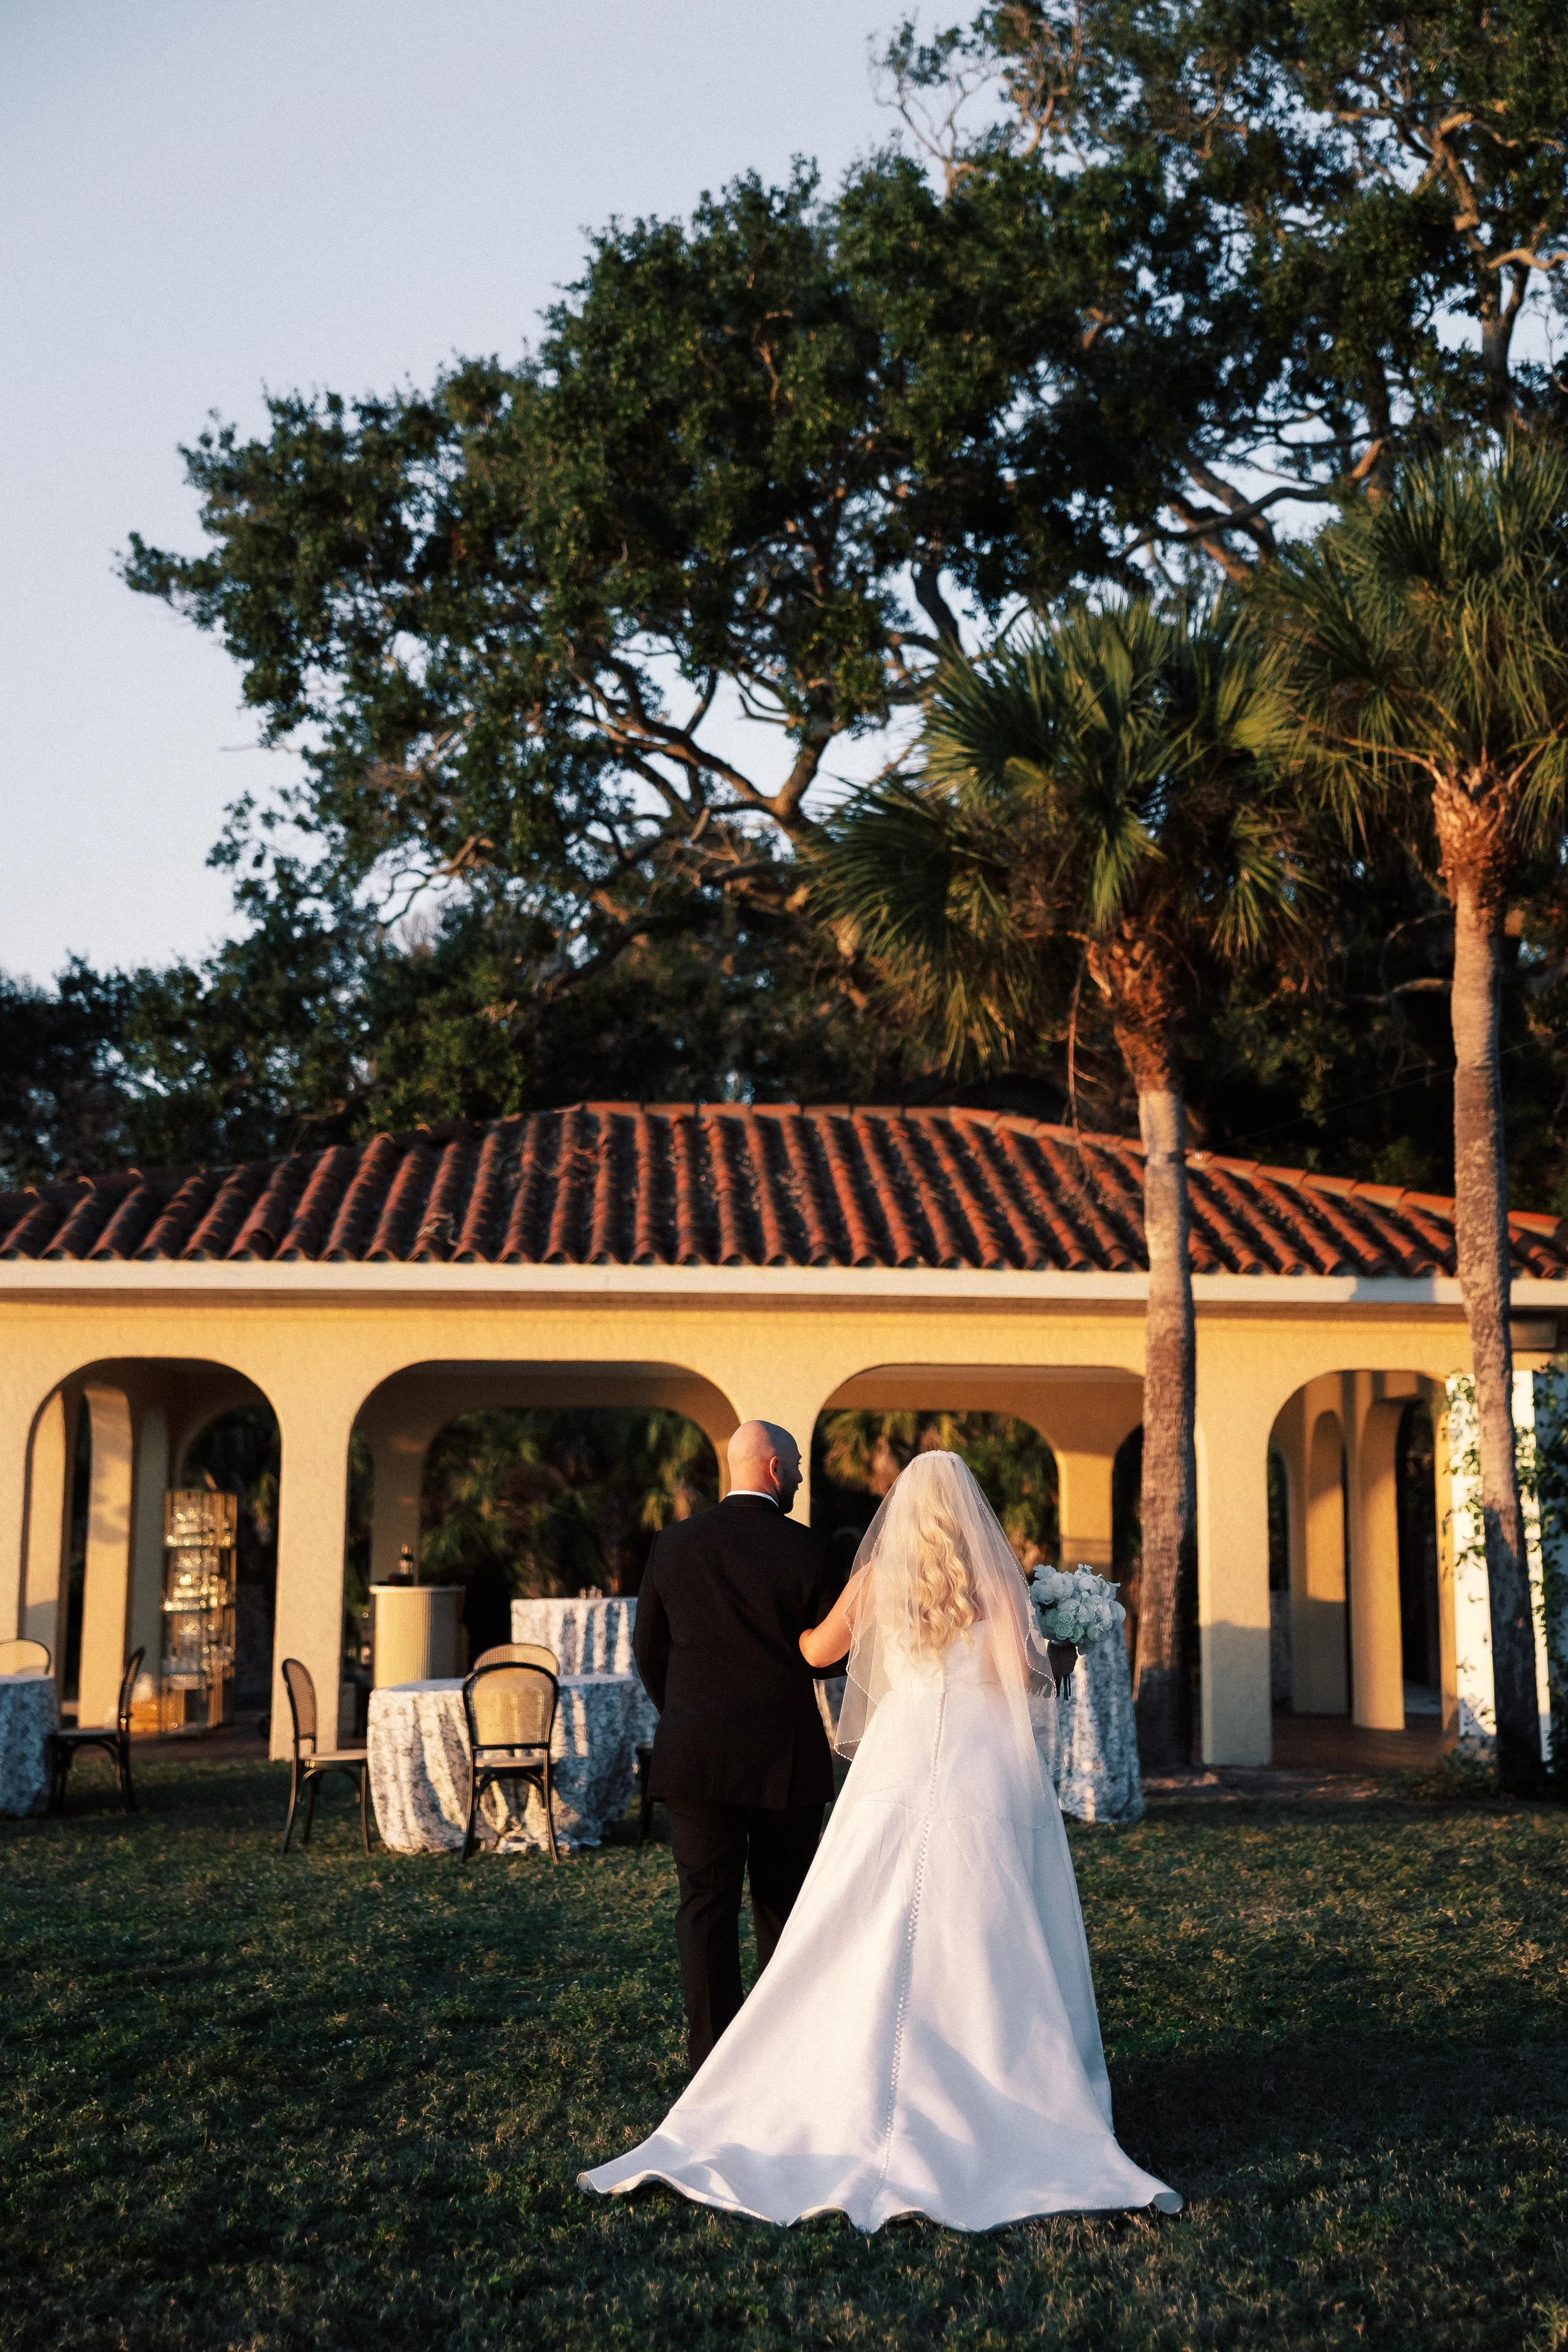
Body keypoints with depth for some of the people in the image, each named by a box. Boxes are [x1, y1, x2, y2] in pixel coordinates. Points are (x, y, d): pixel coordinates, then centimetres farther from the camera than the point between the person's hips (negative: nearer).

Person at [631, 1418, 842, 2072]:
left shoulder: (674, 1545, -1)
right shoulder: (801, 1550, -10)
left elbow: (647, 1649, 8)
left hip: (695, 1757, 1)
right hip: (784, 1759, -1)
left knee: (706, 1907, 5)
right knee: (783, 1908, 13)